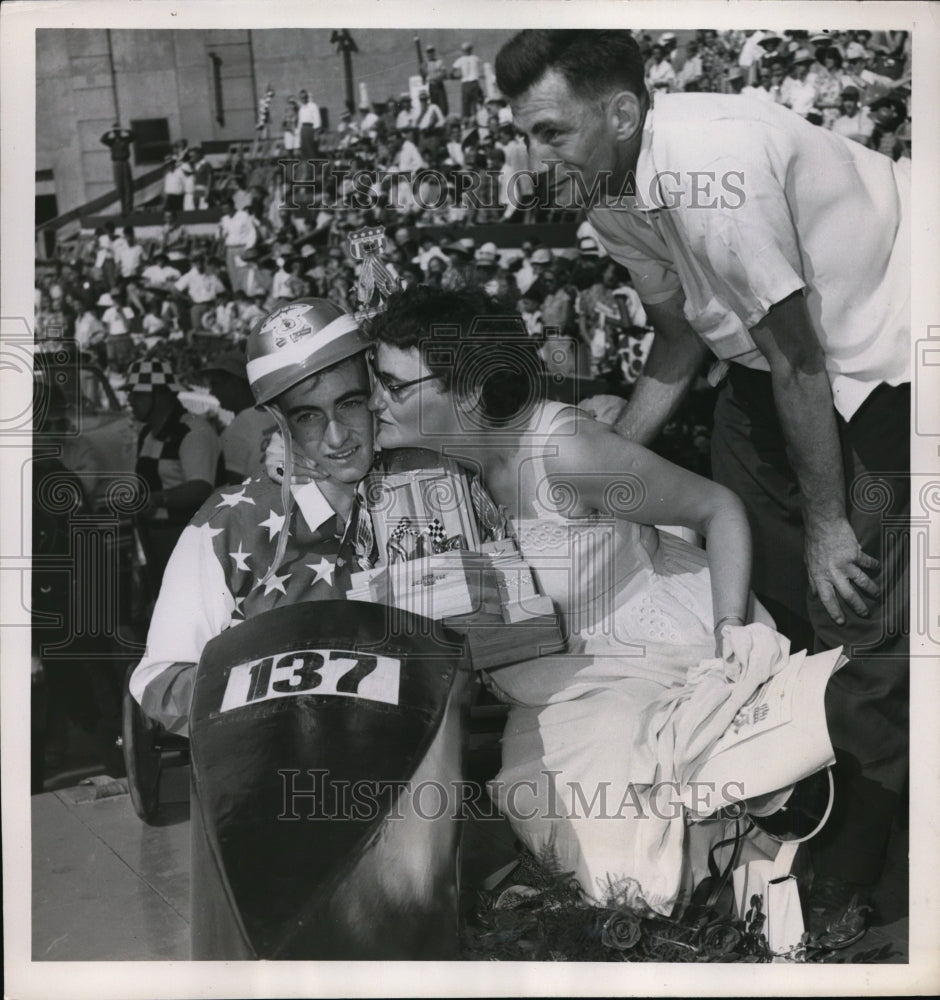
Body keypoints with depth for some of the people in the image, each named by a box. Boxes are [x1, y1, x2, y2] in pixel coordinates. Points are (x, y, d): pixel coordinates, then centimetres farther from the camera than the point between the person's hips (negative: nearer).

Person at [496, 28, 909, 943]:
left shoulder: (708, 161, -31)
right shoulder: (611, 198, -5)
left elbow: (795, 356, -25)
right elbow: (680, 338, 8)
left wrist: (827, 524, -17)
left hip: (878, 350, -8)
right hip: (778, 358, 9)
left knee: (860, 616, -7)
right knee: (748, 566, 11)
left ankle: (851, 874, 11)